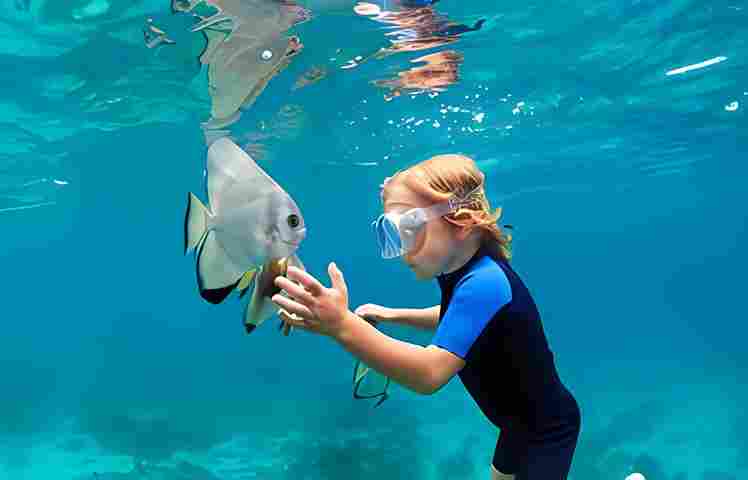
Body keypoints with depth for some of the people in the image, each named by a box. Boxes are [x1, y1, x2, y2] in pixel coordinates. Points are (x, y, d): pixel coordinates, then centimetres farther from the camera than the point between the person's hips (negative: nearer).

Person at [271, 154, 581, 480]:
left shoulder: (484, 282, -36)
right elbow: (454, 317, 17)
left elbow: (429, 373, -47)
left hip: (547, 431, -8)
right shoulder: (458, 271, -6)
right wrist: (393, 315, 6)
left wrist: (342, 325, -57)